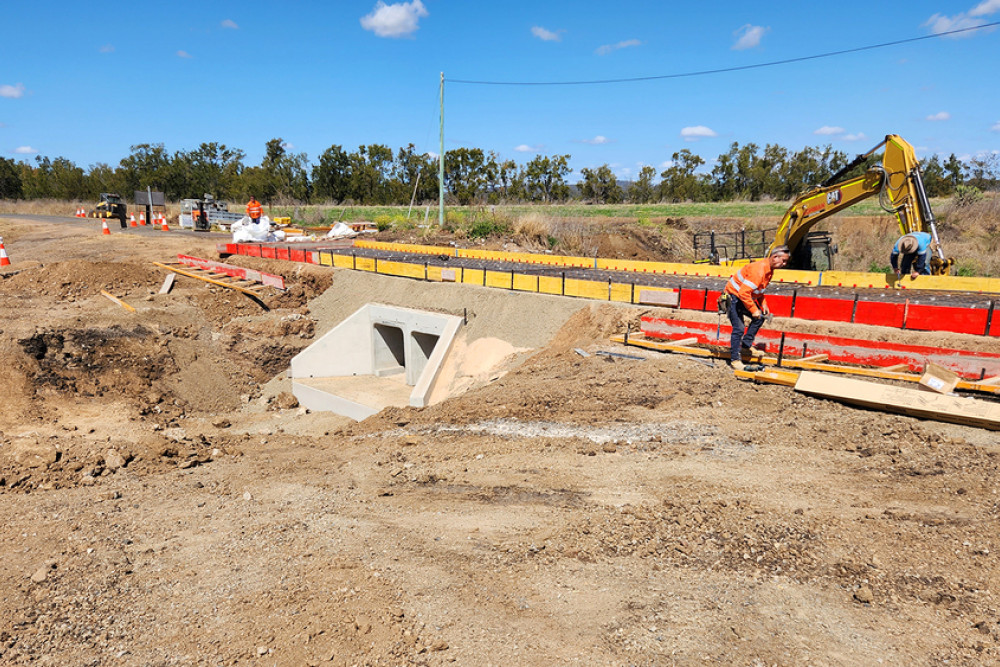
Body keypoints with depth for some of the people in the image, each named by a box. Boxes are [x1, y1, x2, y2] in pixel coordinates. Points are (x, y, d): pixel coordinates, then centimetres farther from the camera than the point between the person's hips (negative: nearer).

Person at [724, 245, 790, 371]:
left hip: (744, 297, 10)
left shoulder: (769, 270, 2)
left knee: (760, 318, 12)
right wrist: (754, 310, -24)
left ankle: (746, 345, 22)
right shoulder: (759, 270, -30)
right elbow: (744, 293, -34)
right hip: (734, 296, -10)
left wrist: (763, 305, 3)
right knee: (739, 328, -12)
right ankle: (735, 359, -3)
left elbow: (758, 290, 17)